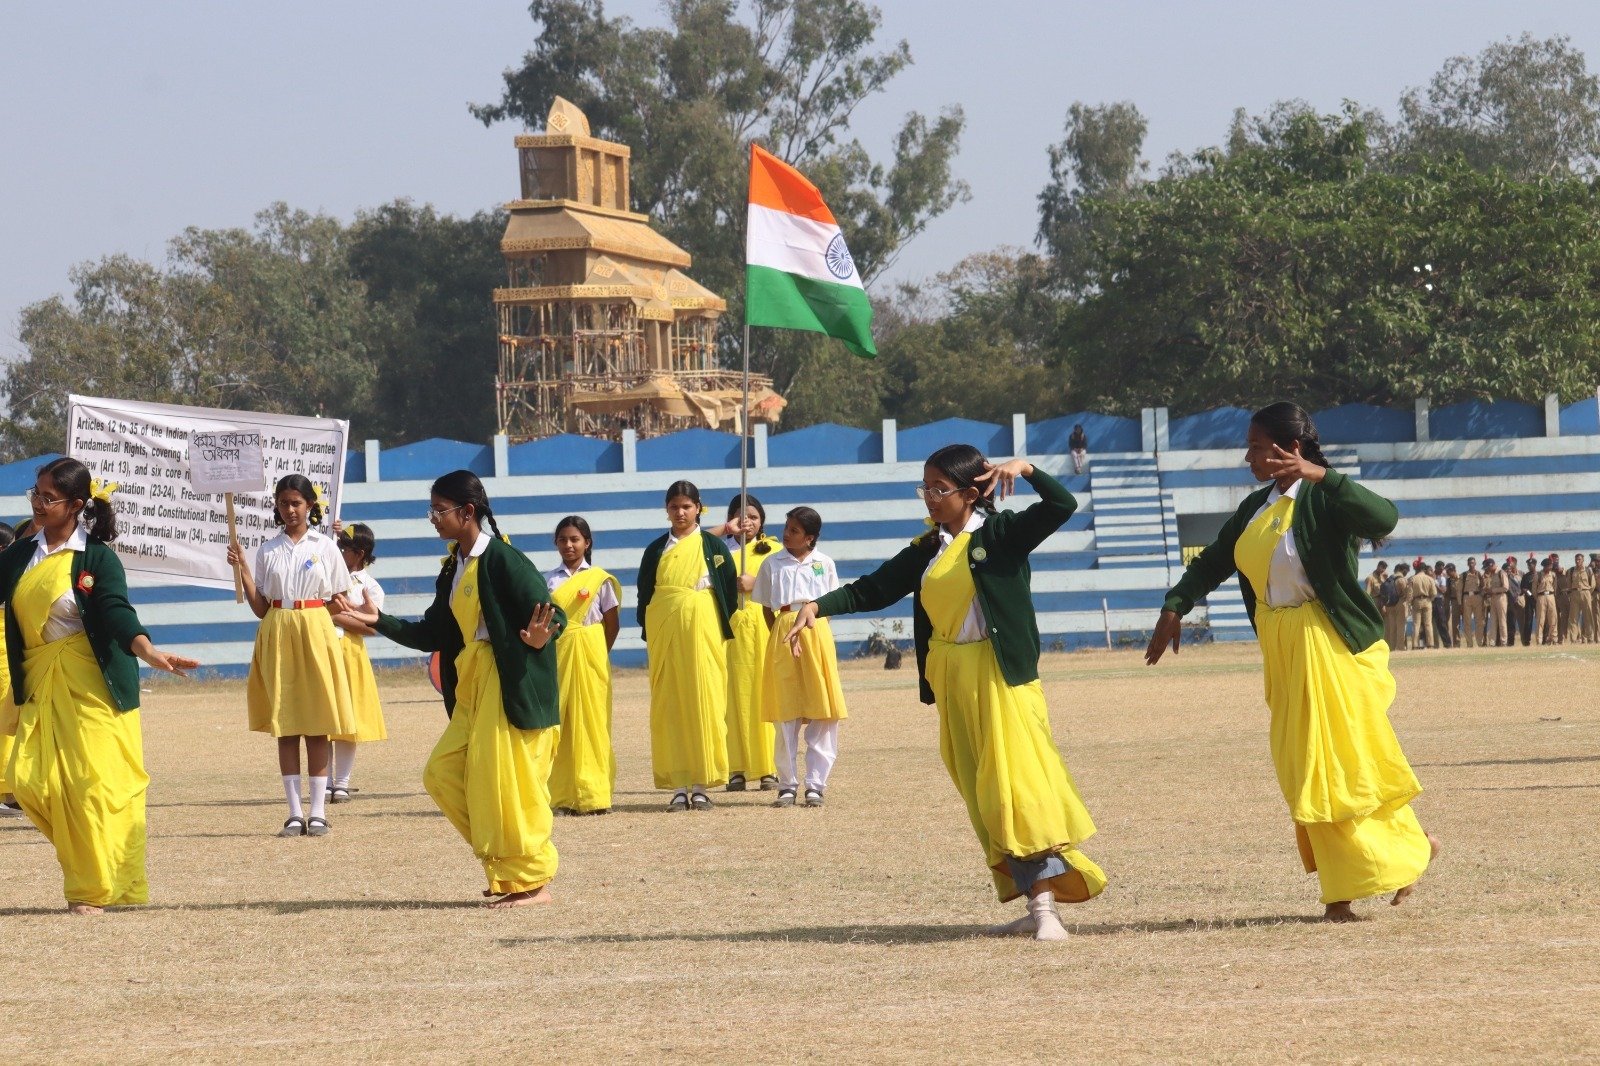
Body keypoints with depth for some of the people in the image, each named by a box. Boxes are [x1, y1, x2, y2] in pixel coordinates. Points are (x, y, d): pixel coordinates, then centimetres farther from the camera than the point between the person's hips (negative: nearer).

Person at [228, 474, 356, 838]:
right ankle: (295, 812, 2)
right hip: (278, 634, 2)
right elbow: (260, 607, 6)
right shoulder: (267, 551, 9)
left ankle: (318, 811, 0)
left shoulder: (325, 546, 5)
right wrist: (241, 569, -4)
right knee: (285, 725, 0)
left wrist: (340, 608, -15)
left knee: (318, 725, -3)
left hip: (316, 634, -2)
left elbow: (338, 603, 7)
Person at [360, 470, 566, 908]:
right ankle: (504, 865, 15)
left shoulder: (502, 560, -13)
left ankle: (532, 881, 7)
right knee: (442, 773, 6)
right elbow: (432, 635, 15)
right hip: (472, 684, 9)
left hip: (511, 685, -9)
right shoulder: (453, 569, 12)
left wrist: (541, 637, -38)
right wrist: (379, 622, 11)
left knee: (504, 782, -5)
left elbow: (553, 616, -16)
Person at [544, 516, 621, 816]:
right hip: (556, 654, 2)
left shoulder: (599, 579, 4)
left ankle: (593, 794, 1)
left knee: (591, 722, -3)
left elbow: (612, 623, 6)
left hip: (590, 654, -2)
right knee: (556, 720, -4)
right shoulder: (547, 580, 10)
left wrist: (598, 654, 2)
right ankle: (562, 795, -1)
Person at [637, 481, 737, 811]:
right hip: (664, 631, 2)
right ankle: (679, 786, 1)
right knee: (669, 706, -1)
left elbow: (729, 591, 5)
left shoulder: (713, 546, 6)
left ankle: (701, 785, -1)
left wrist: (725, 633, 0)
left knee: (704, 703, -4)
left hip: (703, 629, -2)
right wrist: (648, 633, 5)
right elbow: (645, 594, 14)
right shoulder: (656, 550, 12)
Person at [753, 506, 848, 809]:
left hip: (817, 634, 0)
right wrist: (778, 634, 1)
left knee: (822, 716, -3)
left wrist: (813, 615, 1)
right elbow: (766, 608, 11)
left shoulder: (824, 564, 7)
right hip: (783, 635, 0)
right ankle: (787, 785, 5)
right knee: (786, 716, 0)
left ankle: (816, 785, 1)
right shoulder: (773, 564, 7)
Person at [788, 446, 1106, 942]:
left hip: (1000, 676, -6)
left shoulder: (1000, 533, -3)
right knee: (984, 796, 4)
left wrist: (1026, 468, -26)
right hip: (951, 681, 6)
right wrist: (818, 606, -1)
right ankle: (1034, 905, 9)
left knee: (1016, 785, -14)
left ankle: (1047, 908, -15)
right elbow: (873, 590, 12)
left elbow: (1062, 506, -13)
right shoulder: (926, 551, 13)